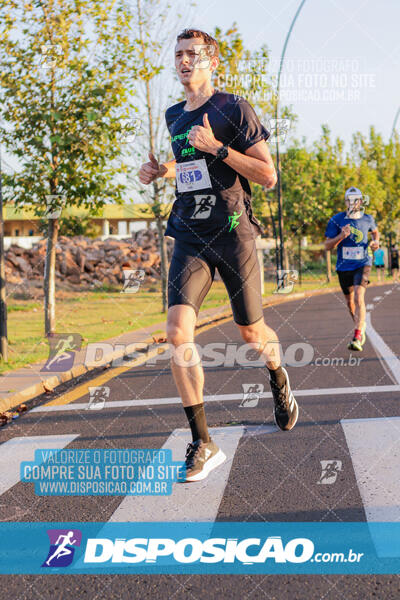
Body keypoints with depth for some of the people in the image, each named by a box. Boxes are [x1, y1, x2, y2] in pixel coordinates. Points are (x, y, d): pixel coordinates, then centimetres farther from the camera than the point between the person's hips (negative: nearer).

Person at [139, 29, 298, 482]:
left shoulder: (234, 109, -3)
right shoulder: (174, 117, 15)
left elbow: (268, 176, -8)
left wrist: (217, 147, -17)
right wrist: (160, 170, 14)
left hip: (233, 233, -4)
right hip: (190, 239, 4)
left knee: (252, 333, 8)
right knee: (177, 332, -15)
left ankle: (279, 382, 45)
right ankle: (203, 444, -9)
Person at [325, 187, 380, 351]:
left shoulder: (368, 219, 1)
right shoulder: (336, 220, -5)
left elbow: (375, 231, 24)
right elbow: (327, 246, -5)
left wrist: (376, 242, 2)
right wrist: (341, 236, -23)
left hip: (362, 264, -2)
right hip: (344, 267, 2)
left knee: (358, 297, -21)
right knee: (350, 302, 14)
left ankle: (357, 338, -22)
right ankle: (361, 326, 43)